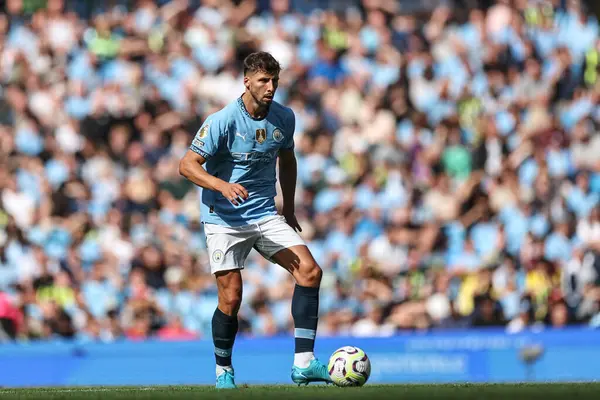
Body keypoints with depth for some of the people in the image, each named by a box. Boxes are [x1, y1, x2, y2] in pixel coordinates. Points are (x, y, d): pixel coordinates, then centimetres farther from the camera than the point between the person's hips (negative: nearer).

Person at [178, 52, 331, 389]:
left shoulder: (284, 118, 2)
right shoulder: (223, 121, -15)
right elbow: (187, 165, -17)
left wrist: (289, 209, 21)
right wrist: (223, 186, -33)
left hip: (266, 216, 5)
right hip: (224, 219, -4)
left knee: (310, 272, -14)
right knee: (231, 298, -7)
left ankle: (304, 363, -14)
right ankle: (224, 371, 18)